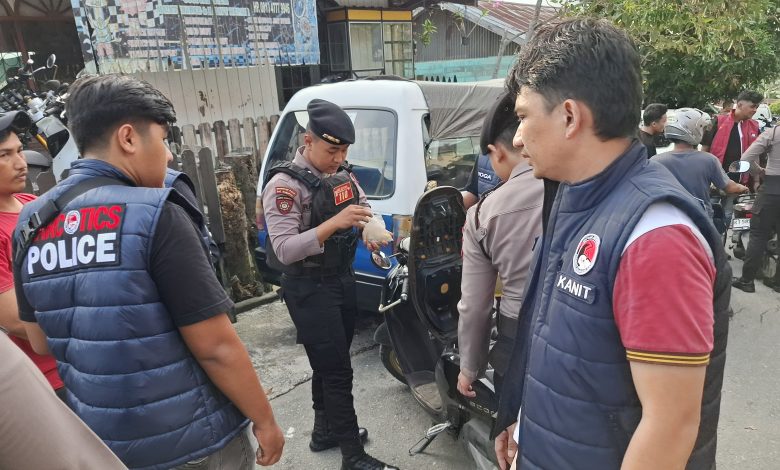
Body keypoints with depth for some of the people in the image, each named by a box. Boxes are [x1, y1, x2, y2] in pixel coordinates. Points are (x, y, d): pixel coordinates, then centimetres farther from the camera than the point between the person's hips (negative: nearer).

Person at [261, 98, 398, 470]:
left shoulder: (342, 174, 5)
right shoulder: (284, 185, -18)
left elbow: (363, 206, 18)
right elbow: (284, 249, -25)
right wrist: (334, 223, -35)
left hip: (343, 279, 8)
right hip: (309, 289, -7)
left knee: (330, 365, 20)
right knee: (337, 371, -1)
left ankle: (325, 431, 38)